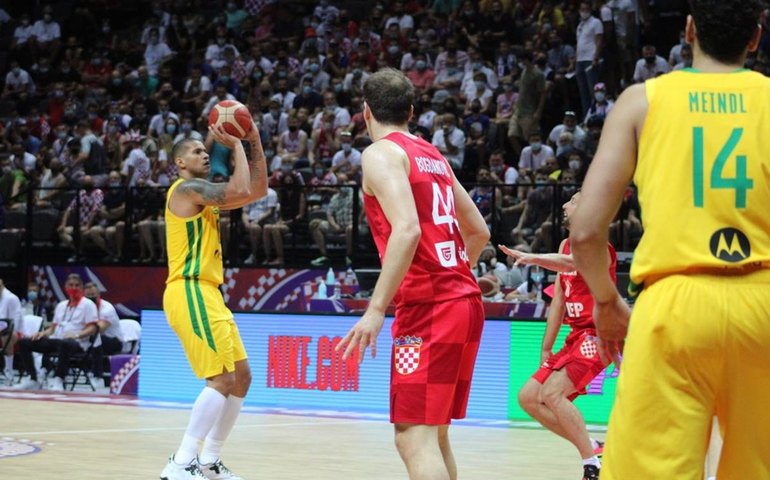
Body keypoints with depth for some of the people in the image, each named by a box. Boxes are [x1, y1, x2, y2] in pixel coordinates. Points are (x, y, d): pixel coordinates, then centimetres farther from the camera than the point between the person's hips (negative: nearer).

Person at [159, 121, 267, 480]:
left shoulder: (205, 195, 21)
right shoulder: (187, 188, -8)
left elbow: (258, 190, 21)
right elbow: (241, 191, -20)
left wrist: (255, 142, 14)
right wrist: (236, 147, -8)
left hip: (207, 295, 10)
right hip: (190, 293, -10)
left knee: (241, 377, 11)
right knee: (222, 380, -16)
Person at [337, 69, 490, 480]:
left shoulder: (381, 153, -5)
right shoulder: (434, 155, 19)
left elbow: (407, 230, -20)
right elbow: (479, 232, 25)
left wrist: (375, 309, -22)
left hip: (427, 307, -8)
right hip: (466, 301, 9)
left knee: (415, 439, -11)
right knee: (433, 434, 17)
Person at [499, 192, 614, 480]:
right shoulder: (567, 245, 15)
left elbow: (572, 263, -35)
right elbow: (558, 301, 16)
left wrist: (535, 258, -53)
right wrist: (546, 348, 12)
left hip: (596, 335, -9)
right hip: (576, 337, 9)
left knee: (552, 392, -25)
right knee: (528, 397, 4)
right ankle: (591, 449, 9)